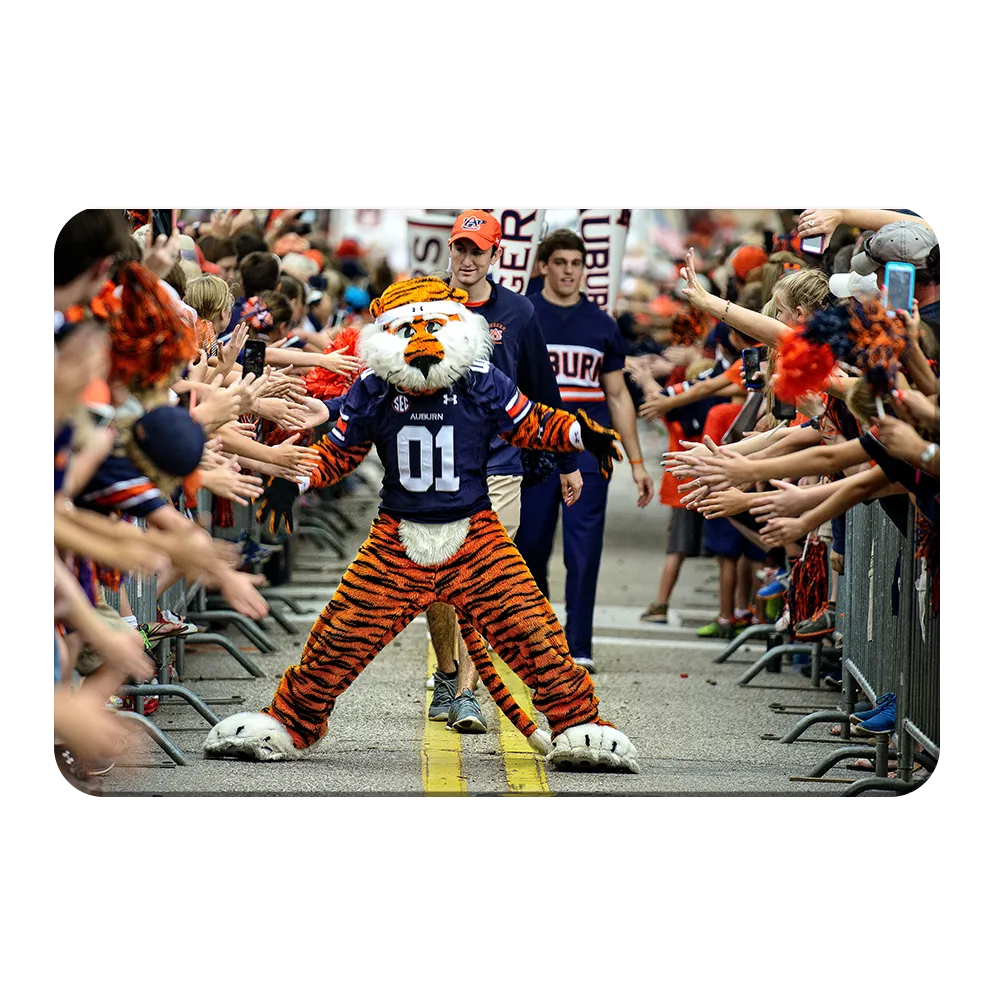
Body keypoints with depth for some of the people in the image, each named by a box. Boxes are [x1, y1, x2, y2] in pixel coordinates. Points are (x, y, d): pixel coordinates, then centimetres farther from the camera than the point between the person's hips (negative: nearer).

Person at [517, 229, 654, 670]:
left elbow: (617, 395, 15)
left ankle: (579, 647, -3)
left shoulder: (601, 324, 10)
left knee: (584, 550, -6)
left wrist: (637, 463, 12)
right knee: (530, 548, 6)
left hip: (589, 451, 1)